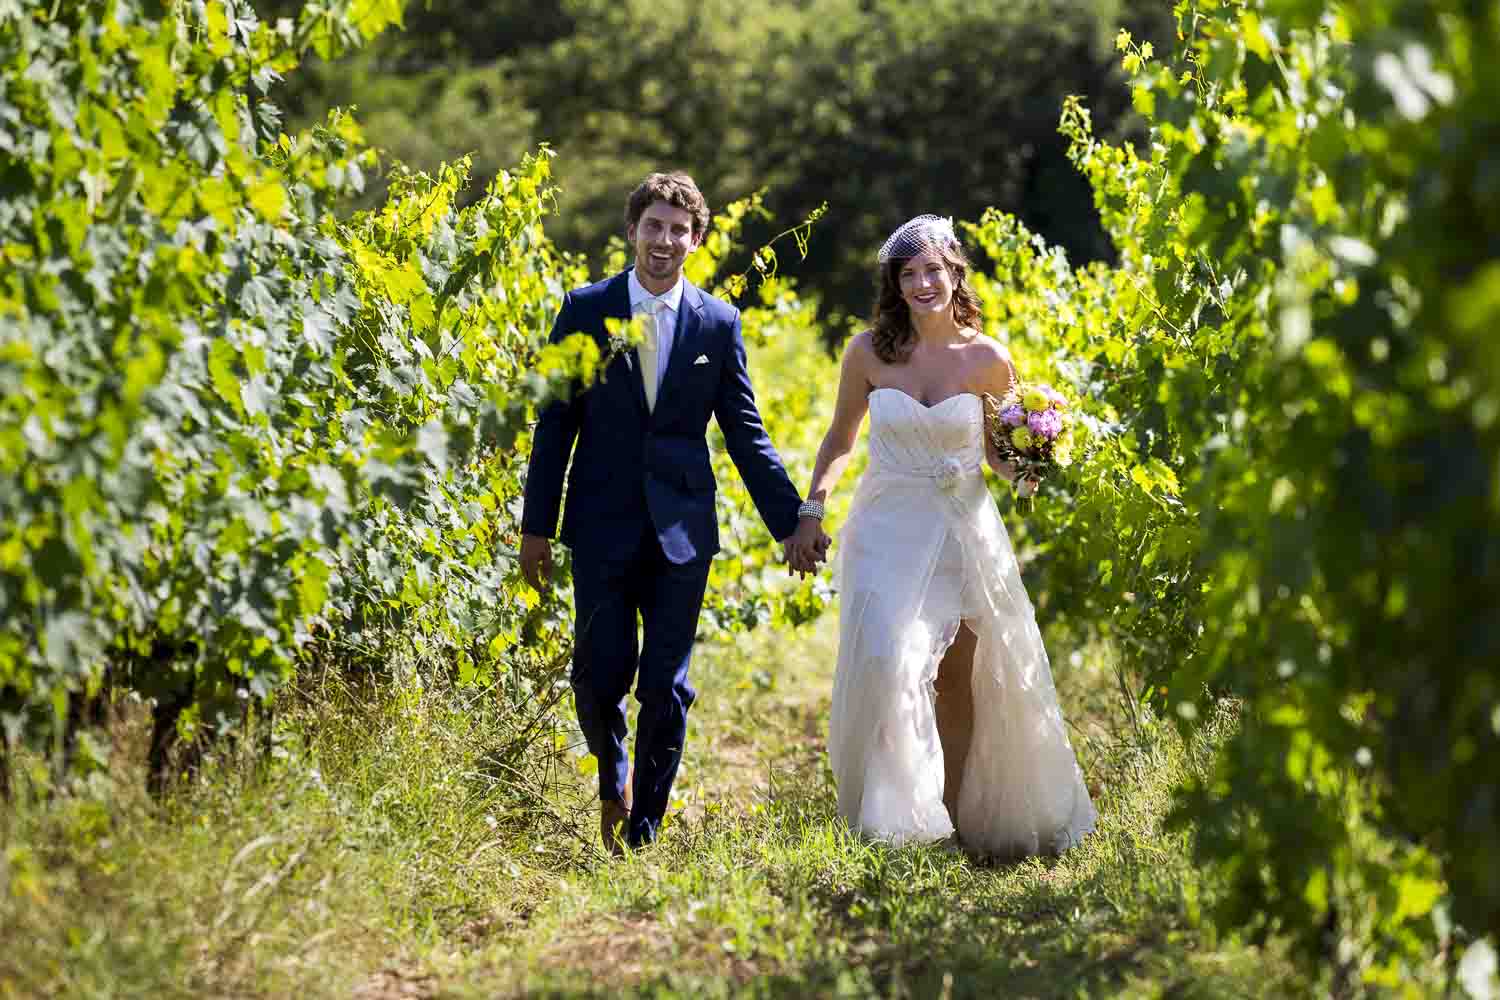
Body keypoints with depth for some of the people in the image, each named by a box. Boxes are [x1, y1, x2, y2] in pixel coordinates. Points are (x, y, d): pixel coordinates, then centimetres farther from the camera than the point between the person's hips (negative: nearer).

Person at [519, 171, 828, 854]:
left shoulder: (718, 323, 3)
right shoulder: (585, 310, 1)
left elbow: (745, 433, 8)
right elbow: (555, 425, 3)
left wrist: (791, 522, 4)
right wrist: (536, 526, 0)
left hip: (681, 528, 1)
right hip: (603, 525, -1)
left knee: (665, 689, 1)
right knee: (600, 675, -5)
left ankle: (642, 833, 13)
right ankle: (613, 775, 27)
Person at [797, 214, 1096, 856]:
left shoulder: (988, 361, -2)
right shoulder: (869, 352, -1)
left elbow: (1001, 452, 11)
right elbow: (840, 439, 12)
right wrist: (812, 508, 3)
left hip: (962, 531, 1)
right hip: (888, 531, -1)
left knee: (957, 678, 3)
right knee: (888, 663, -17)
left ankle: (955, 817, 16)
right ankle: (897, 802, -5)